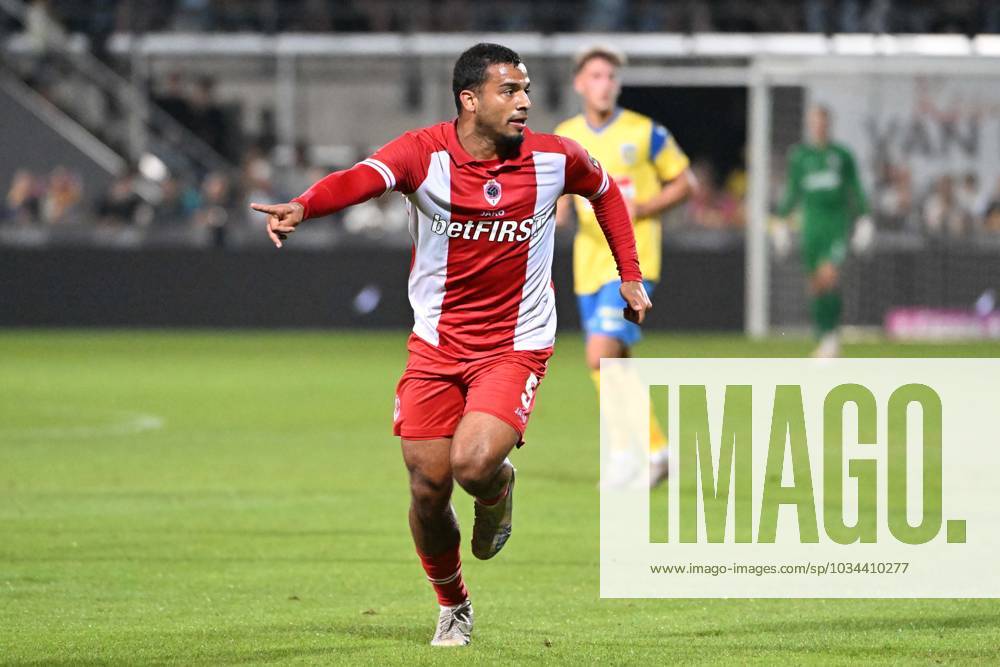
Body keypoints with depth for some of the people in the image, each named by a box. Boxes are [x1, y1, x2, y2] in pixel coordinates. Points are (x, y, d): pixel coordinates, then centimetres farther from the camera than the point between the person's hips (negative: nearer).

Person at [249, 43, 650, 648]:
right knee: (427, 490, 0)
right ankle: (453, 608, 27)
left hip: (516, 344, -1)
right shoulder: (425, 153, -14)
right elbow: (363, 178, -34)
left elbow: (605, 191, 17)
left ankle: (498, 489, 15)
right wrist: (302, 207, -54)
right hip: (437, 344, 1)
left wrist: (631, 276, 13)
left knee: (474, 464, -24)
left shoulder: (555, 159, -6)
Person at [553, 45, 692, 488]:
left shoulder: (645, 133, -5)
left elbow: (684, 182, 3)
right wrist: (560, 210, -2)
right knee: (618, 365, 8)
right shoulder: (566, 136, 7)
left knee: (601, 355, -20)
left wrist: (643, 209, -13)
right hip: (590, 264, 5)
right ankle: (655, 448, 23)